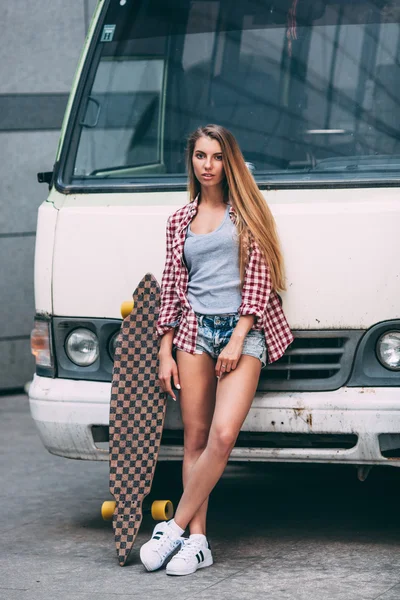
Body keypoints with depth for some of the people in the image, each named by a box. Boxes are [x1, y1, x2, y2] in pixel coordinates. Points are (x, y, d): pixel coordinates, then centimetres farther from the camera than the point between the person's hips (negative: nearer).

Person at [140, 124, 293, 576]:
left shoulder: (247, 213, 7)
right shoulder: (181, 221, 17)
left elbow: (259, 277, 0)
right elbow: (171, 287, 16)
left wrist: (238, 339, -8)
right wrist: (165, 351, 9)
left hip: (243, 332, -3)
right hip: (195, 331, 3)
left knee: (222, 436, -18)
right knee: (195, 440, -2)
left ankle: (175, 528, -8)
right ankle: (197, 542, -1)